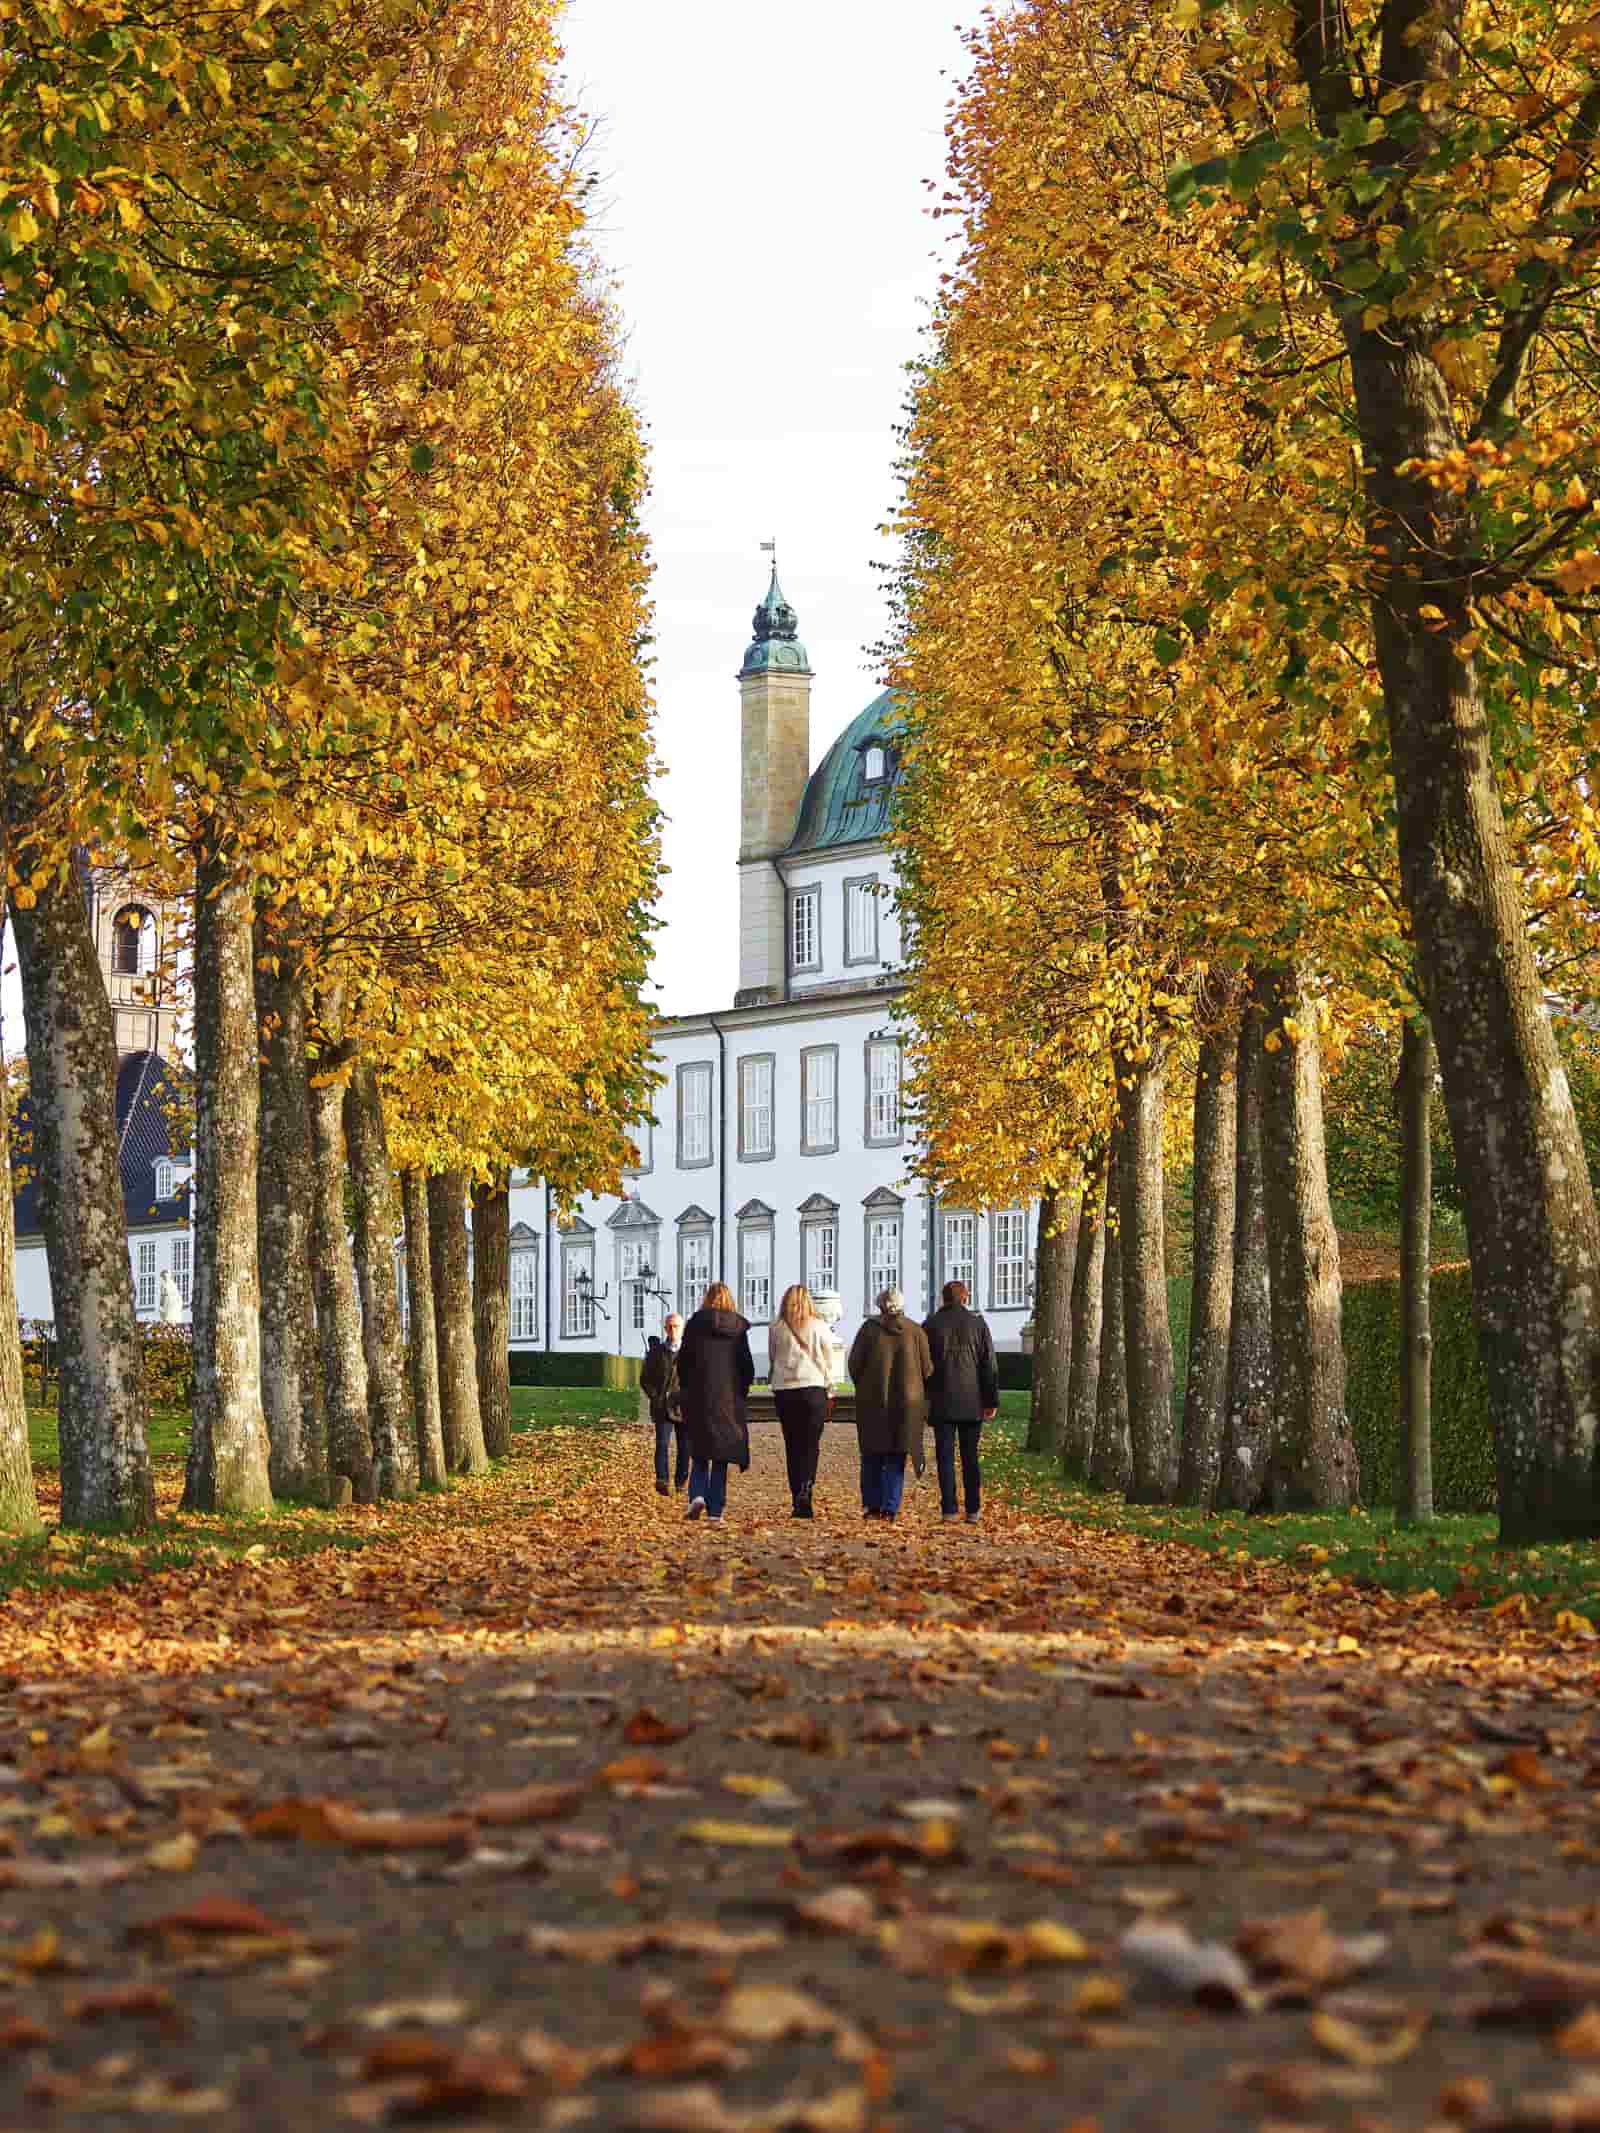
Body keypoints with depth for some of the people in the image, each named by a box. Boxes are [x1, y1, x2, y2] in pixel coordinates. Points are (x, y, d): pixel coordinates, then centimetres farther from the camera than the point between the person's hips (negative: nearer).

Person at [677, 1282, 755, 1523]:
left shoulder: (695, 1324, -3)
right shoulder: (739, 1328, 1)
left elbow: (683, 1361, -1)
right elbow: (747, 1366, 3)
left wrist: (685, 1390, 11)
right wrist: (742, 1393, 14)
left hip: (699, 1396, -1)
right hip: (729, 1399, 1)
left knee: (700, 1451, 11)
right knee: (721, 1454, 6)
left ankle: (697, 1495, -11)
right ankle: (715, 1510, 3)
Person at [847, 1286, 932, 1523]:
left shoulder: (870, 1328, -4)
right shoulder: (915, 1331, -1)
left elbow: (855, 1363, -4)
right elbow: (927, 1368, 0)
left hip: (873, 1400, -1)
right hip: (907, 1401, 1)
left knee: (872, 1455, 12)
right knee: (896, 1457, 6)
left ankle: (872, 1505, 10)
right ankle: (891, 1508, 0)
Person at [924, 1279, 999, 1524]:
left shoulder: (931, 1326, 1)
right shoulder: (978, 1324, 2)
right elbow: (989, 1365, 1)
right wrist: (992, 1401, 3)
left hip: (942, 1403, -1)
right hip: (972, 1403, 1)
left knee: (945, 1457, 1)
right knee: (971, 1457, 7)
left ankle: (949, 1509, -4)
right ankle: (973, 1510, 4)